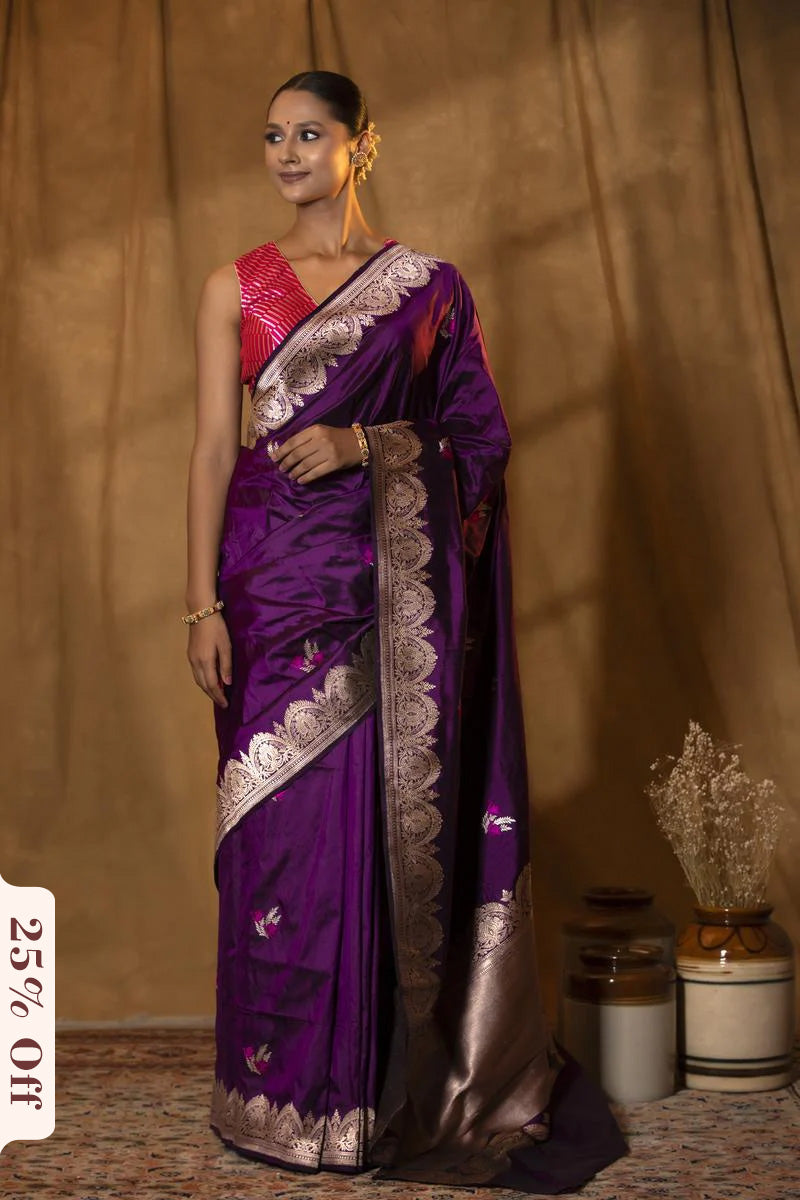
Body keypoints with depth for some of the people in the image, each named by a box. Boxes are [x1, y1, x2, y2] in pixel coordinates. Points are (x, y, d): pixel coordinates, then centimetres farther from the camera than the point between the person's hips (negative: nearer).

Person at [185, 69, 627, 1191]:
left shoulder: (429, 286, 7)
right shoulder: (236, 288, 9)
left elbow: (483, 437, 5)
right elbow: (214, 448, 3)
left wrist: (365, 443, -11)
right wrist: (203, 605, -5)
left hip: (392, 589, -1)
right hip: (275, 580, 1)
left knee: (390, 820, -1)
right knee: (280, 826, 0)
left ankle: (398, 1087, 13)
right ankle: (290, 1090, 12)